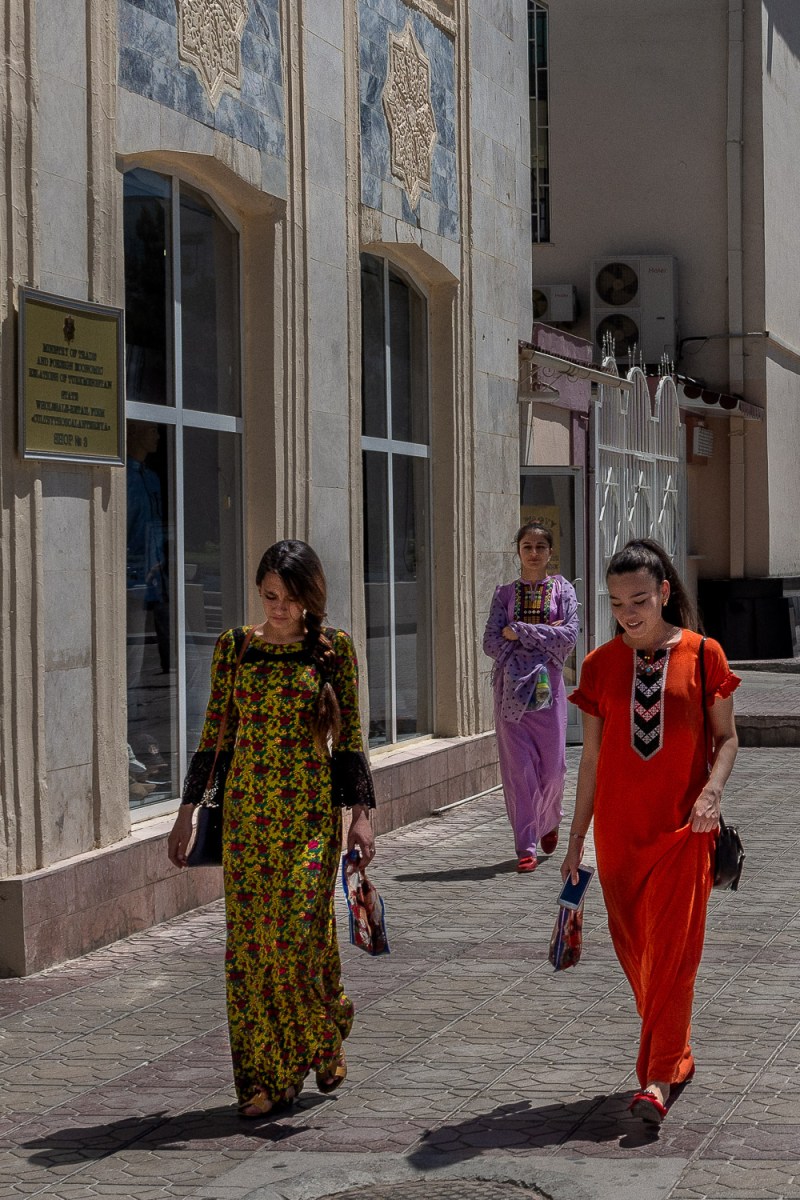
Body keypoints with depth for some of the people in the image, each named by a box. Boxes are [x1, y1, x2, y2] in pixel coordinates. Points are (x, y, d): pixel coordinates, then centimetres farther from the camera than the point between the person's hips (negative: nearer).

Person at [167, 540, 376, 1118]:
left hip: (310, 806, -2)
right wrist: (188, 810, 8)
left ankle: (326, 1035, 20)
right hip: (246, 808, 2)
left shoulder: (333, 648, 1)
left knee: (301, 928, -9)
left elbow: (350, 738, 1)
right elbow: (214, 734, 9)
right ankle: (268, 1075, 8)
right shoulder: (235, 647, 6)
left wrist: (361, 813, -7)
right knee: (249, 938, 0)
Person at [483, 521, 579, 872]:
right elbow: (491, 643, -3)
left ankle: (548, 822, 32)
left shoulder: (562, 589, 5)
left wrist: (519, 631, -12)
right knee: (517, 766, -3)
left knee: (553, 764, 1)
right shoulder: (505, 593, 7)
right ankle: (526, 846, 1)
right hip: (512, 684, 0)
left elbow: (569, 636, -9)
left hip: (548, 683, 0)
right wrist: (543, 635, -9)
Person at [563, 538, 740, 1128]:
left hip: (683, 826, -3)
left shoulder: (702, 655, -3)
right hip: (618, 830, 3)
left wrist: (714, 789, -17)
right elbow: (592, 757, 9)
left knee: (672, 950, -8)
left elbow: (726, 737, 3)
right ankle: (676, 1054, 27)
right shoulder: (601, 665, 4)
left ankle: (659, 1079, -8)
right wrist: (576, 838, 10)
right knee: (635, 951, 9)